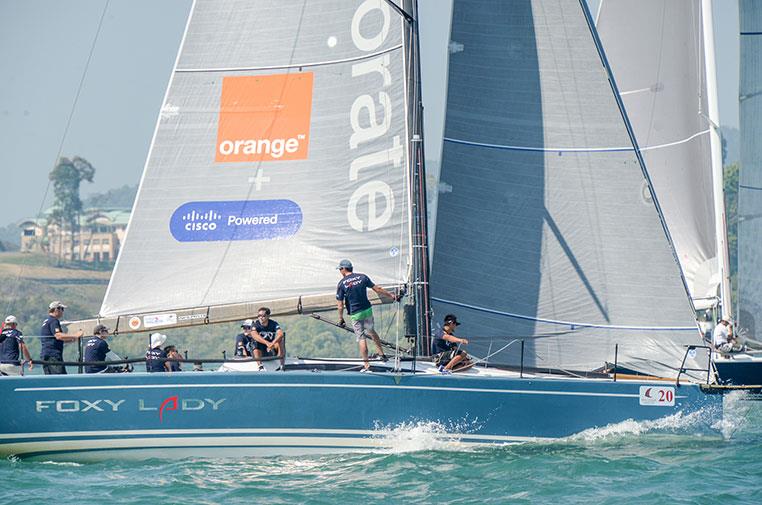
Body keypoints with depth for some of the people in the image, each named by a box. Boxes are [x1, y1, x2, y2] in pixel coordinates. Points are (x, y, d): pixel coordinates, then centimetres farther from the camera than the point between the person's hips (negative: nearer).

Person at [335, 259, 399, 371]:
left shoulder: (341, 284, -11)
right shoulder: (362, 277, -1)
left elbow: (340, 304, -9)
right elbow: (377, 289, 4)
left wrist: (341, 318, 2)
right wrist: (392, 295, 14)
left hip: (355, 314, -4)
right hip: (367, 310, 4)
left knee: (361, 338, 2)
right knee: (371, 331, 25)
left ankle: (366, 364, 2)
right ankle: (381, 354, 29)